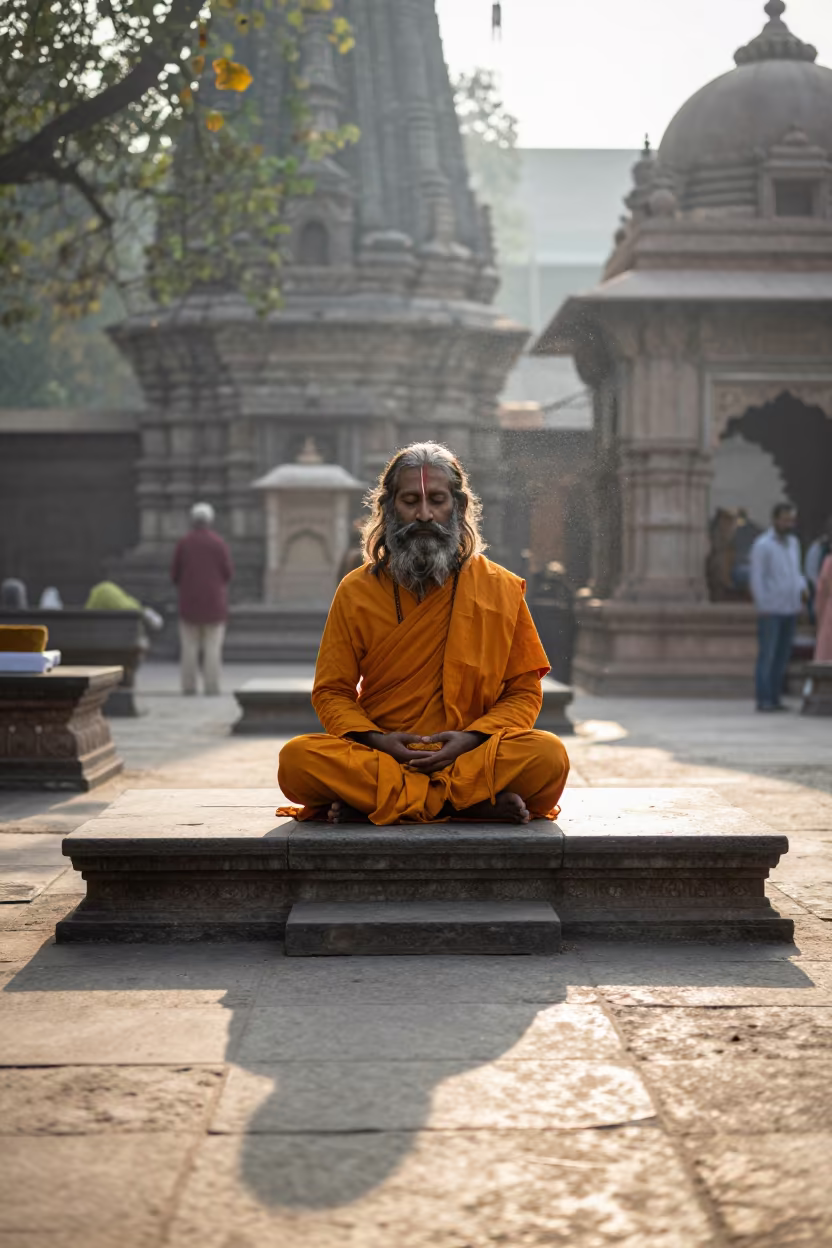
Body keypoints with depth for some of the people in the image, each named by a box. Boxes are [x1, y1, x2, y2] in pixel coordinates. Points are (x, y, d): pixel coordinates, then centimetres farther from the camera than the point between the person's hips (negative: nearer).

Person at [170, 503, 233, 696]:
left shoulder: (183, 543, -2)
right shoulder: (219, 543, -5)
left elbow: (175, 573, 1)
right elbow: (228, 572, -4)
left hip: (190, 600, 1)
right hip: (214, 600, -1)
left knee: (190, 646, 5)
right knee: (213, 646, 1)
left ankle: (188, 686, 2)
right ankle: (212, 686, -4)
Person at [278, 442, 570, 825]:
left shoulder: (501, 588, 6)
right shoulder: (355, 592, 7)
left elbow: (523, 692, 7)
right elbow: (331, 693, 9)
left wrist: (472, 738, -13)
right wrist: (374, 739, -12)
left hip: (472, 755, 0)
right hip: (381, 757, 0)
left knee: (548, 757, -31)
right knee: (297, 759, -30)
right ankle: (473, 802, -28)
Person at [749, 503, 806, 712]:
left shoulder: (794, 543, 15)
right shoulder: (762, 545, -7)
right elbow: (757, 579, -9)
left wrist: (802, 587, 2)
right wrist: (762, 607, -14)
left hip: (790, 609, 7)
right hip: (771, 610, -7)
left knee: (782, 656, 7)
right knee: (767, 655, -4)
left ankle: (775, 698, 12)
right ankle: (763, 700, -1)